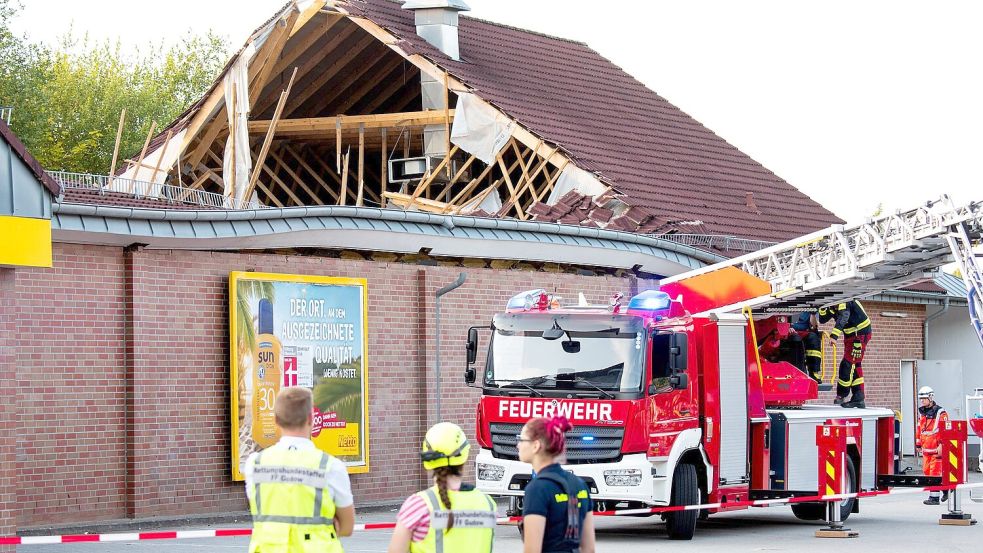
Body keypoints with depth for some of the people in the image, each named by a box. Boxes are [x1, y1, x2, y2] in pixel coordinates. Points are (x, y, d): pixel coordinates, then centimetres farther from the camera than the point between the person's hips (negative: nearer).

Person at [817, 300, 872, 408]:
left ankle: (841, 395, -4)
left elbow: (843, 317, -40)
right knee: (855, 366, 11)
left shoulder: (844, 303, -24)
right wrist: (822, 308, -10)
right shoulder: (833, 307, 5)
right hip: (851, 335, 10)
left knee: (848, 363, -11)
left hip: (861, 334, -10)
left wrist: (835, 334, -51)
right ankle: (858, 399, 14)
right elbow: (822, 320, 9)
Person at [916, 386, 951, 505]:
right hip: (926, 448, 8)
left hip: (936, 448, -8)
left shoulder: (940, 413, -9)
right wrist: (918, 445, 21)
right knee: (927, 471, 9)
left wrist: (941, 445, -19)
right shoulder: (921, 413, 15)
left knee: (935, 472, -7)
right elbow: (919, 429, 22)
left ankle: (934, 497, -4)